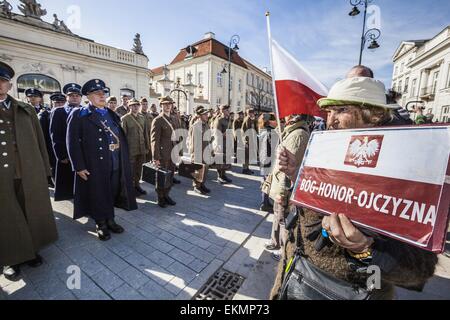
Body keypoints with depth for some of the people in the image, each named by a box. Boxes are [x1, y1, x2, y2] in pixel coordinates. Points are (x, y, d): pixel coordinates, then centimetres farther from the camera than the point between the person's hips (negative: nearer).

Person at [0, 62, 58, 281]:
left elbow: (39, 141, 5)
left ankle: (31, 251, 34)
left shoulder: (26, 110, 6)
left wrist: (44, 170, 2)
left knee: (32, 214, 14)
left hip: (29, 175, 1)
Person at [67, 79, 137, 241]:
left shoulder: (112, 114, 13)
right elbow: (73, 142, -9)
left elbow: (121, 138, 12)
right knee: (98, 195, 9)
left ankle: (110, 220, 33)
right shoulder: (79, 115, -4)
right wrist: (79, 166, -14)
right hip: (95, 166, -4)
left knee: (112, 193, 15)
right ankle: (101, 225, 27)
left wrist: (124, 160, 8)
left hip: (116, 164, 5)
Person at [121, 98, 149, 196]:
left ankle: (137, 185, 28)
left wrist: (147, 147, 10)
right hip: (131, 149, -5)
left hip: (141, 149, 5)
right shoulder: (125, 118, -5)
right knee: (131, 169, 6)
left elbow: (146, 133, 12)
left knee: (139, 168, 13)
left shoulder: (142, 118, 11)